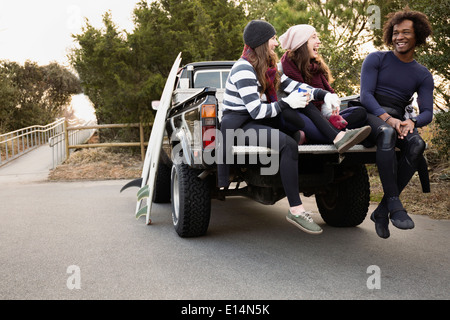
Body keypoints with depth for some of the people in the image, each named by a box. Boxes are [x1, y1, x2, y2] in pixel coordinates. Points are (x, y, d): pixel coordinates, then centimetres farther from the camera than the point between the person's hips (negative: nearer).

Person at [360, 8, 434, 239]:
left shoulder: (423, 75, 14)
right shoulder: (376, 59, 7)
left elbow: (427, 113, 4)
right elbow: (365, 94, -6)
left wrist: (411, 122, -21)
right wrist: (386, 118, -24)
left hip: (398, 120, 3)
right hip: (371, 116, -3)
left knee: (417, 144, -31)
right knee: (386, 133, -39)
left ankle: (382, 210, -26)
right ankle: (395, 206, -39)